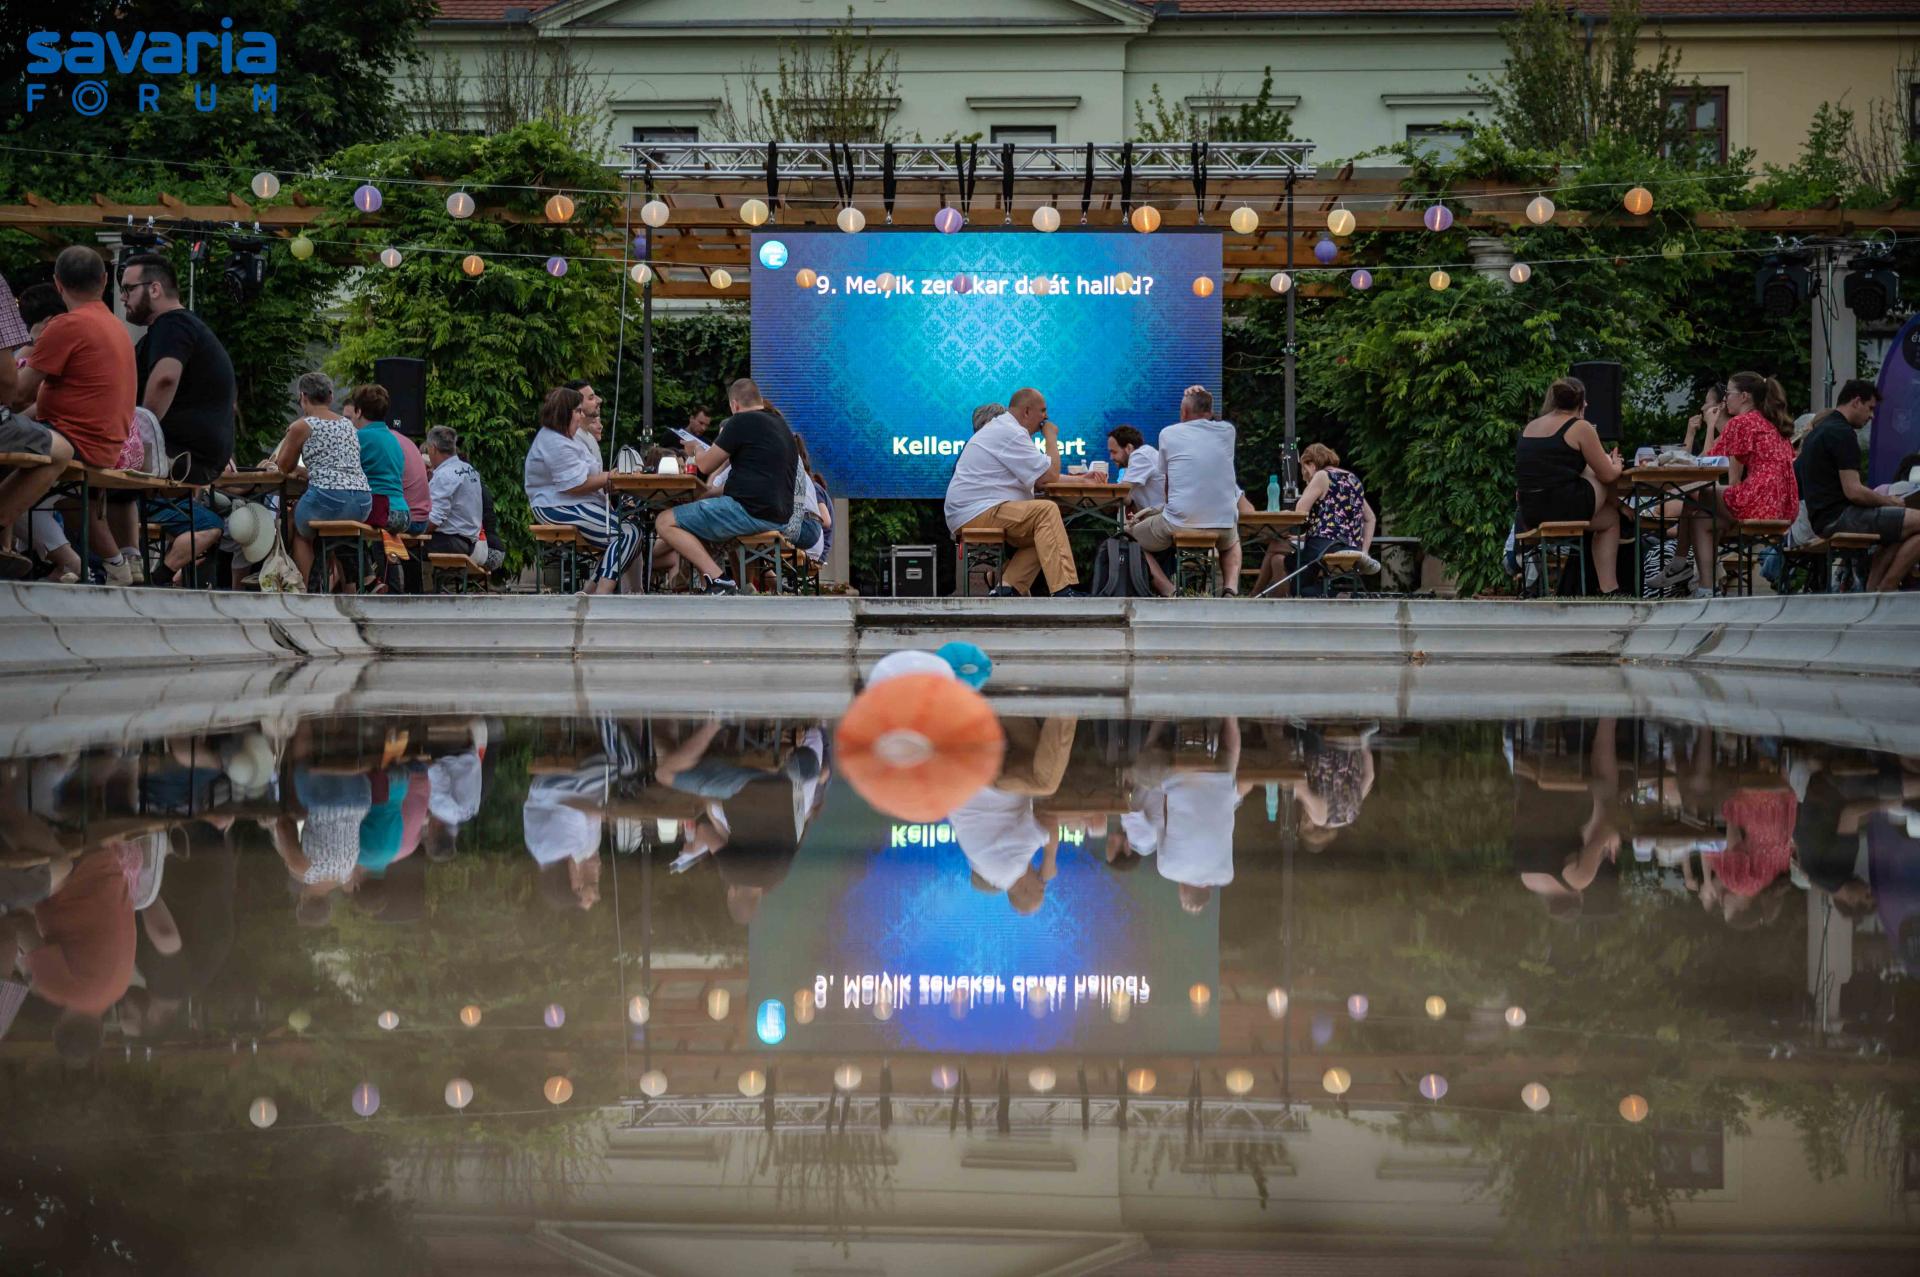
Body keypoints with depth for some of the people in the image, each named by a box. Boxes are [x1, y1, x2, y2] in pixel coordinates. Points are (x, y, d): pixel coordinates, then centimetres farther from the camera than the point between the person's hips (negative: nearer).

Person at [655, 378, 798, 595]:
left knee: (666, 523, -9)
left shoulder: (742, 422, -8)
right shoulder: (781, 426, 19)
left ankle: (719, 582, -21)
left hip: (751, 510, -10)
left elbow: (705, 466, -2)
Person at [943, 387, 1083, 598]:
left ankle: (1005, 589, -4)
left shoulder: (1000, 428, 23)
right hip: (976, 514, -11)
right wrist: (1051, 437, 1)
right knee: (1047, 511, -21)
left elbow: (1039, 475, 27)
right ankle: (1063, 592, -32)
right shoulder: (1011, 434, -13)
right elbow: (1050, 474, -15)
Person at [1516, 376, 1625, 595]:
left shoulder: (1528, 428, 16)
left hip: (1530, 515, 7)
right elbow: (1607, 475, 1)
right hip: (1565, 509, -7)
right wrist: (1616, 465, 25)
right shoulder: (1579, 428, -4)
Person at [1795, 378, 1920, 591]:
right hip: (1841, 517, -11)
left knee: (1902, 527, 26)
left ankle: (1871, 591, 12)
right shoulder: (1842, 433, -13)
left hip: (1823, 521, 11)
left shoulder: (1818, 431, 20)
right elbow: (1854, 492, -20)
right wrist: (1890, 500, -3)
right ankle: (1885, 591, -12)